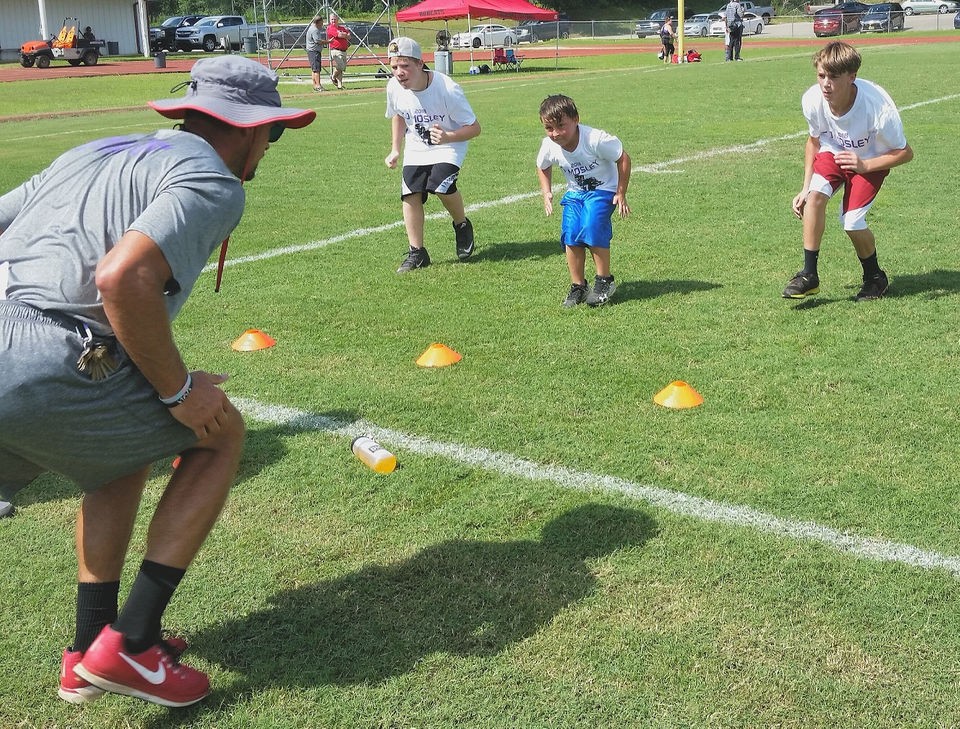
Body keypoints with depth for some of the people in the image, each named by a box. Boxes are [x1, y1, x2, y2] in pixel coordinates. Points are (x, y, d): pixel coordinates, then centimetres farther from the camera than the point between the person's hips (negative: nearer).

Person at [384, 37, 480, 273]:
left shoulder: (447, 90, -29)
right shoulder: (394, 87, -13)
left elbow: (474, 127, -22)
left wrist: (447, 137, -38)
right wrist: (395, 149, 5)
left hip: (449, 145, -5)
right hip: (416, 148, 5)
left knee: (440, 184, -28)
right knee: (410, 194, -9)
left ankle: (462, 225, 2)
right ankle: (416, 253, 3)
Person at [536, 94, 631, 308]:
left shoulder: (596, 140, -30)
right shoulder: (549, 146, -16)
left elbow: (623, 158, -16)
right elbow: (543, 167, 9)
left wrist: (621, 193, -13)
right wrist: (546, 192, -3)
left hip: (603, 190, -4)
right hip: (574, 193, 5)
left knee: (592, 228, -24)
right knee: (570, 234, -12)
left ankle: (604, 280, -7)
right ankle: (578, 286, 1)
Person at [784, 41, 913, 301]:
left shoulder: (878, 107, -34)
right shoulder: (812, 99, -23)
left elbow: (905, 153, -19)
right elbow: (814, 140, 0)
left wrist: (863, 165, -33)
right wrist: (805, 187, -3)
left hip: (871, 160, -3)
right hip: (833, 153, 3)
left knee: (851, 221, -18)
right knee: (815, 194, -26)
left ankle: (874, 277, 12)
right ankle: (809, 274, -16)